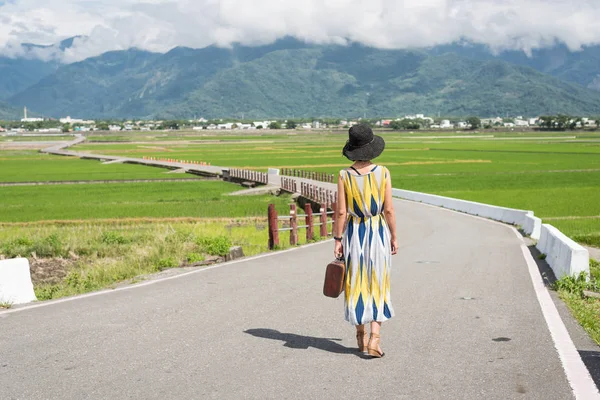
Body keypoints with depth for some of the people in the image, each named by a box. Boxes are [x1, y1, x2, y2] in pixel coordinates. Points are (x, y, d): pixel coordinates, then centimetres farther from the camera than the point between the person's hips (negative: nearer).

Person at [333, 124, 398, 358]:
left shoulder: (345, 175, -7)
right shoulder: (383, 173, -8)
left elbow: (341, 212, -7)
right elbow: (389, 210, -7)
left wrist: (338, 239, 0)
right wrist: (393, 237, 4)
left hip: (354, 233, 1)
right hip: (378, 233, -1)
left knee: (356, 284, 12)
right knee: (378, 285, 4)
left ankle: (361, 337, 20)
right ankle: (374, 340, -6)